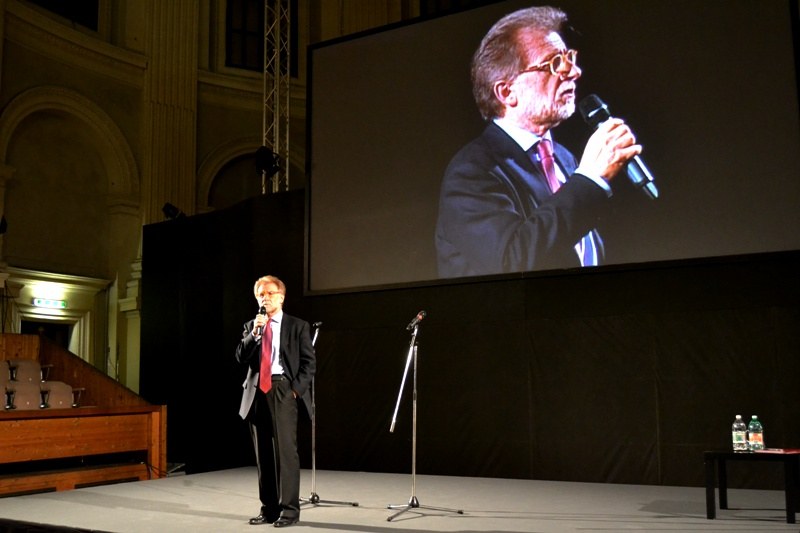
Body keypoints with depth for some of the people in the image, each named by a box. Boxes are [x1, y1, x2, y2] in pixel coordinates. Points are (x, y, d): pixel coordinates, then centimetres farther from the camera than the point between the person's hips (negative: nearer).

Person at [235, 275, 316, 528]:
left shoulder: (298, 326, 4)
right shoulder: (251, 326, 15)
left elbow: (309, 362, 0)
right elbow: (241, 357, 3)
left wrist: (295, 388, -10)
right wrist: (255, 333, -10)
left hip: (282, 390, -4)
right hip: (256, 392, 4)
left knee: (285, 449, -7)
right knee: (263, 453, 8)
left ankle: (289, 508, -1)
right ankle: (268, 507, 15)